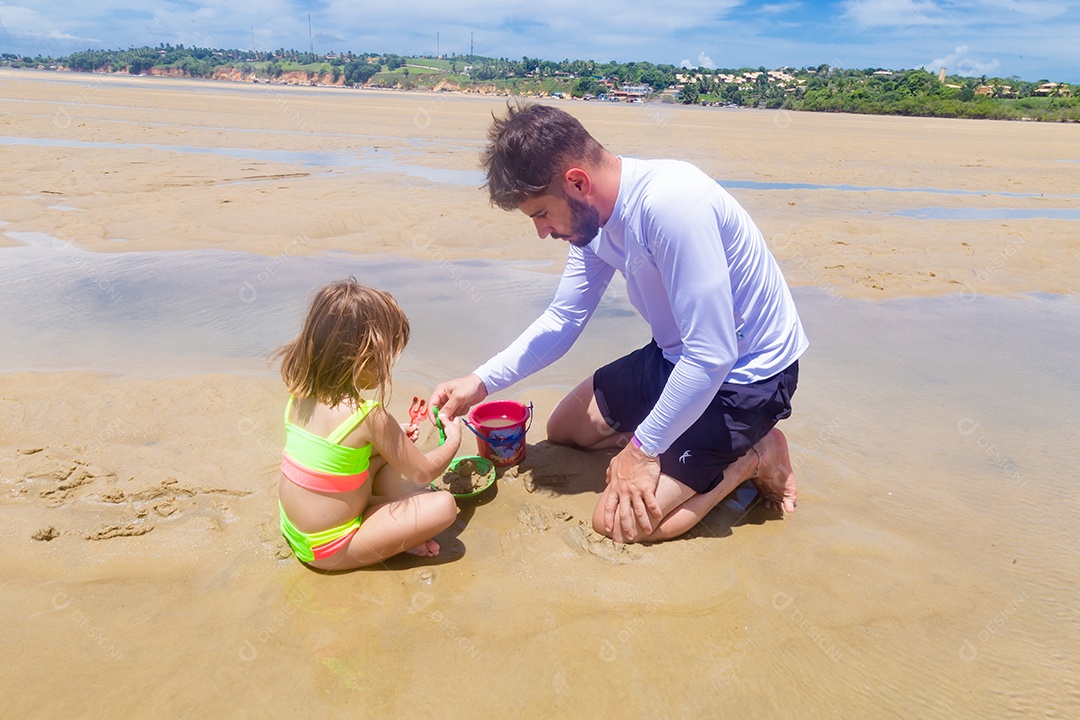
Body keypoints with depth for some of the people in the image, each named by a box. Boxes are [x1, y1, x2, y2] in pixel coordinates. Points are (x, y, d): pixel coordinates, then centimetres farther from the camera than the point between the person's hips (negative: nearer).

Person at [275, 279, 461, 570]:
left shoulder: (300, 395, -3)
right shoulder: (369, 417, -25)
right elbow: (424, 472, -13)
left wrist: (393, 437, 14)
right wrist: (453, 439, 5)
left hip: (295, 529, 8)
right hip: (329, 550, -8)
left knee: (384, 452, 18)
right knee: (444, 506, -14)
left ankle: (399, 518, 7)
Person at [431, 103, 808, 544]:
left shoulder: (670, 204, -32)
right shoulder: (593, 215, -3)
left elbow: (711, 358, -31)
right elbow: (562, 321, 7)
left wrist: (643, 448, -19)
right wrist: (480, 382, -2)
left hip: (744, 374, -9)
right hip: (677, 357, 9)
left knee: (621, 522, -17)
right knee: (564, 429, 18)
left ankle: (753, 458, 4)